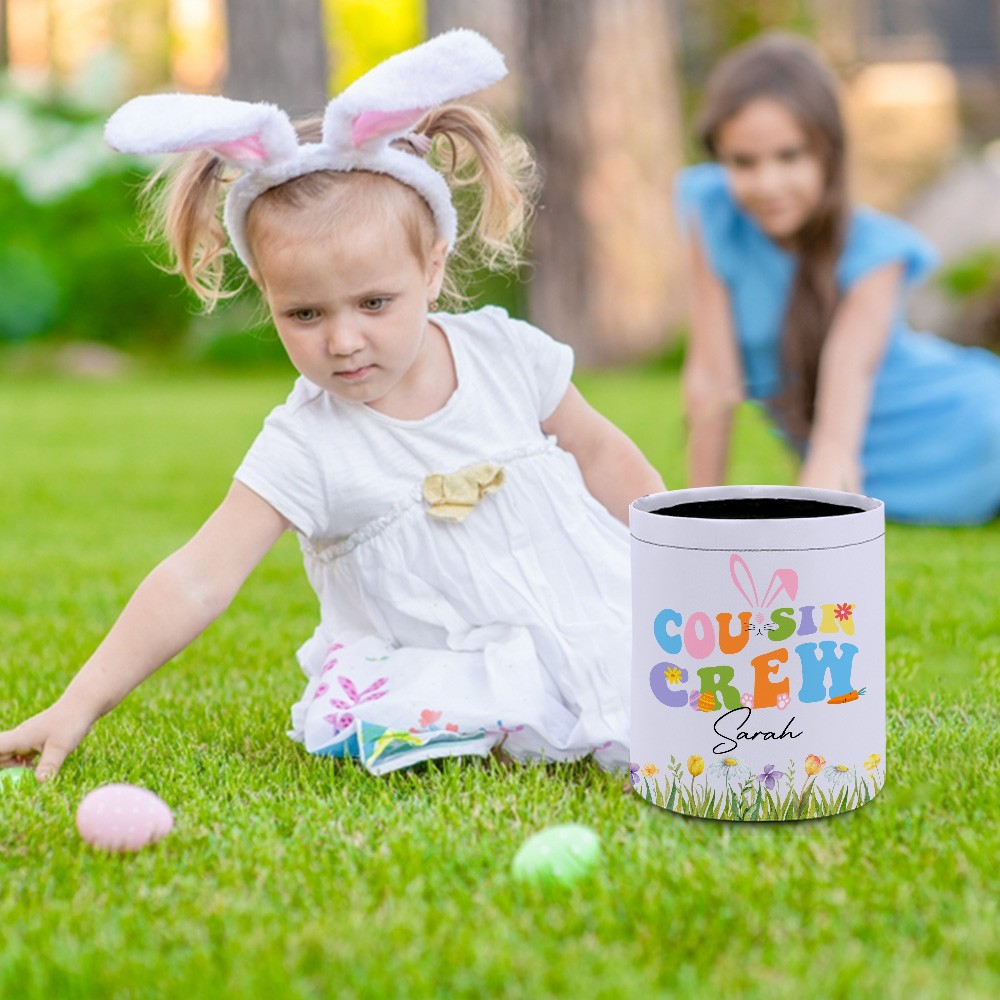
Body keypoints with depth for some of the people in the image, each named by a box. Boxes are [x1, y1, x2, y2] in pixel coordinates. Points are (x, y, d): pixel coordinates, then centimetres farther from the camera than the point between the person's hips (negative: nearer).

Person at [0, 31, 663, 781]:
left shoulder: (503, 352, -5)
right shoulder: (307, 447, -14)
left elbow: (598, 452, 11)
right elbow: (199, 580, -19)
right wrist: (82, 703, -25)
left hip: (582, 605, 2)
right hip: (452, 665, -1)